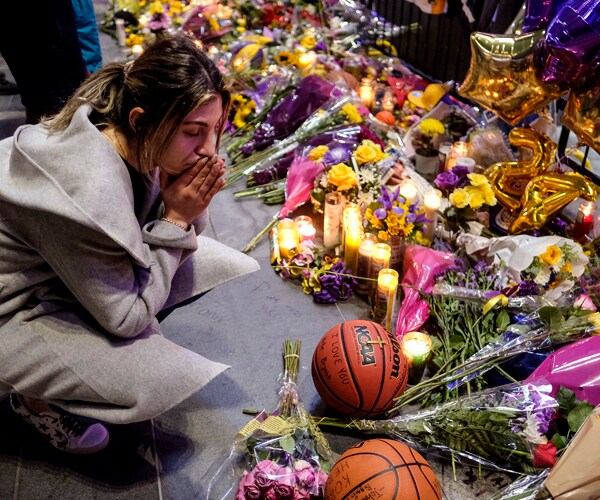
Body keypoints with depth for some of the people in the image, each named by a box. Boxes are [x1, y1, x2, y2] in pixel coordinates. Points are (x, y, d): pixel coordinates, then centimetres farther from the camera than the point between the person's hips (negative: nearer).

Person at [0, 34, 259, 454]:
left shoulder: (138, 145, -15)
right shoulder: (91, 192, -37)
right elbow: (127, 317, -25)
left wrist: (190, 211, -23)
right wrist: (176, 219, -27)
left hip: (81, 268, 7)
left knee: (221, 261, -5)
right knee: (167, 380, -22)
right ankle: (36, 398, 5)